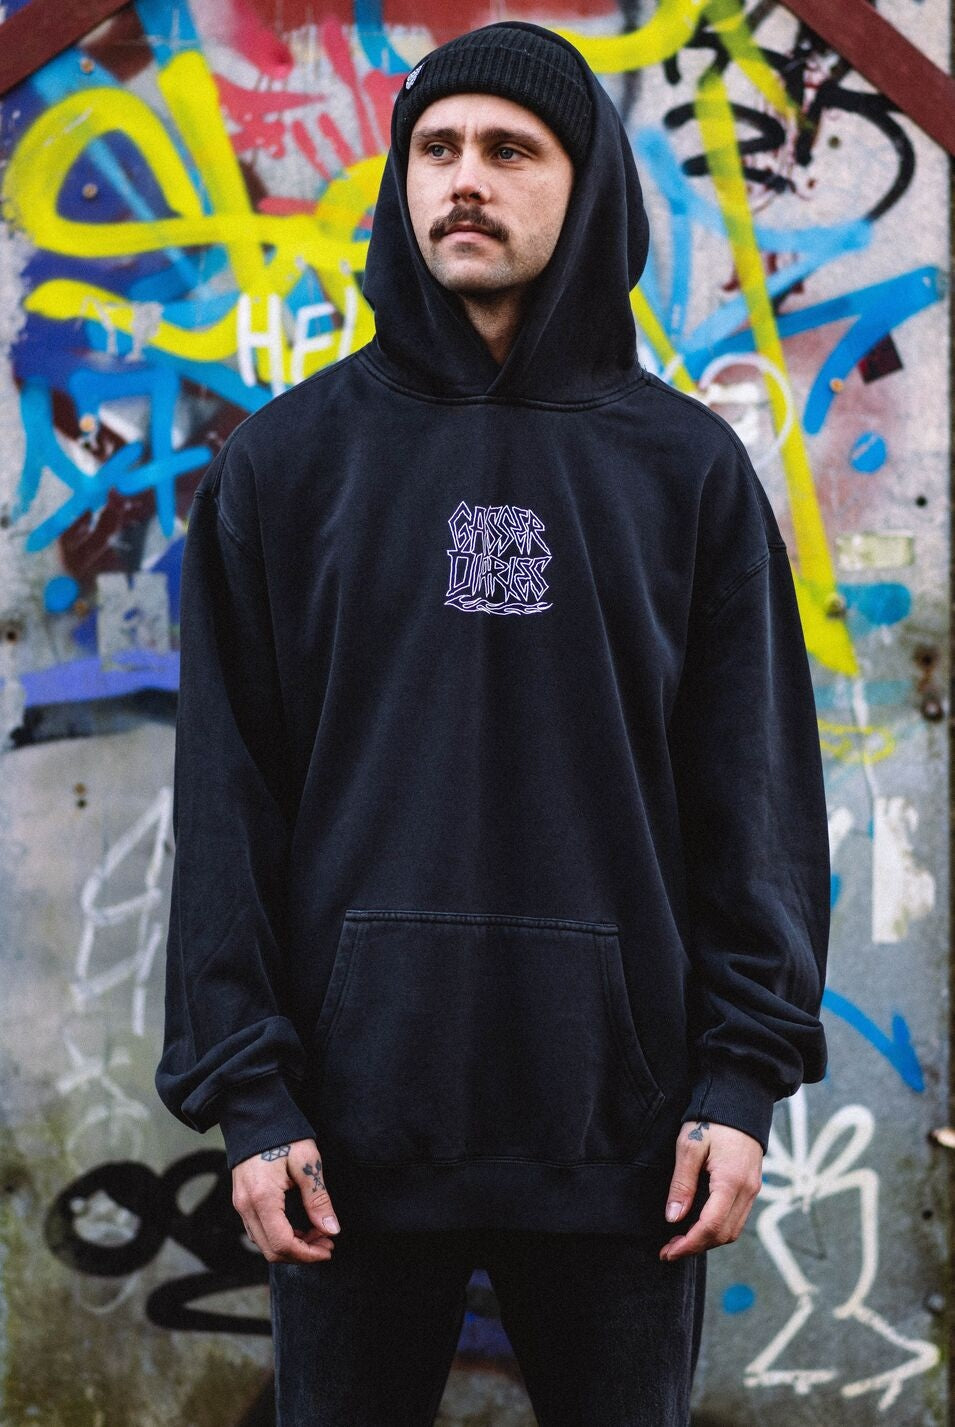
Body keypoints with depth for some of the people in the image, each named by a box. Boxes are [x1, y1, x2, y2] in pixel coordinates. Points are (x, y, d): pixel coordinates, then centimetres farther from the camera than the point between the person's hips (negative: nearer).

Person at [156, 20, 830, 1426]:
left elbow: (758, 791, 3)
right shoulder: (289, 461, 5)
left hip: (619, 1118, 0)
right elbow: (227, 793, 1)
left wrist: (746, 1073, -5)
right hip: (357, 1108, 0)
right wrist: (243, 1086, -5)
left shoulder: (690, 467, 5)